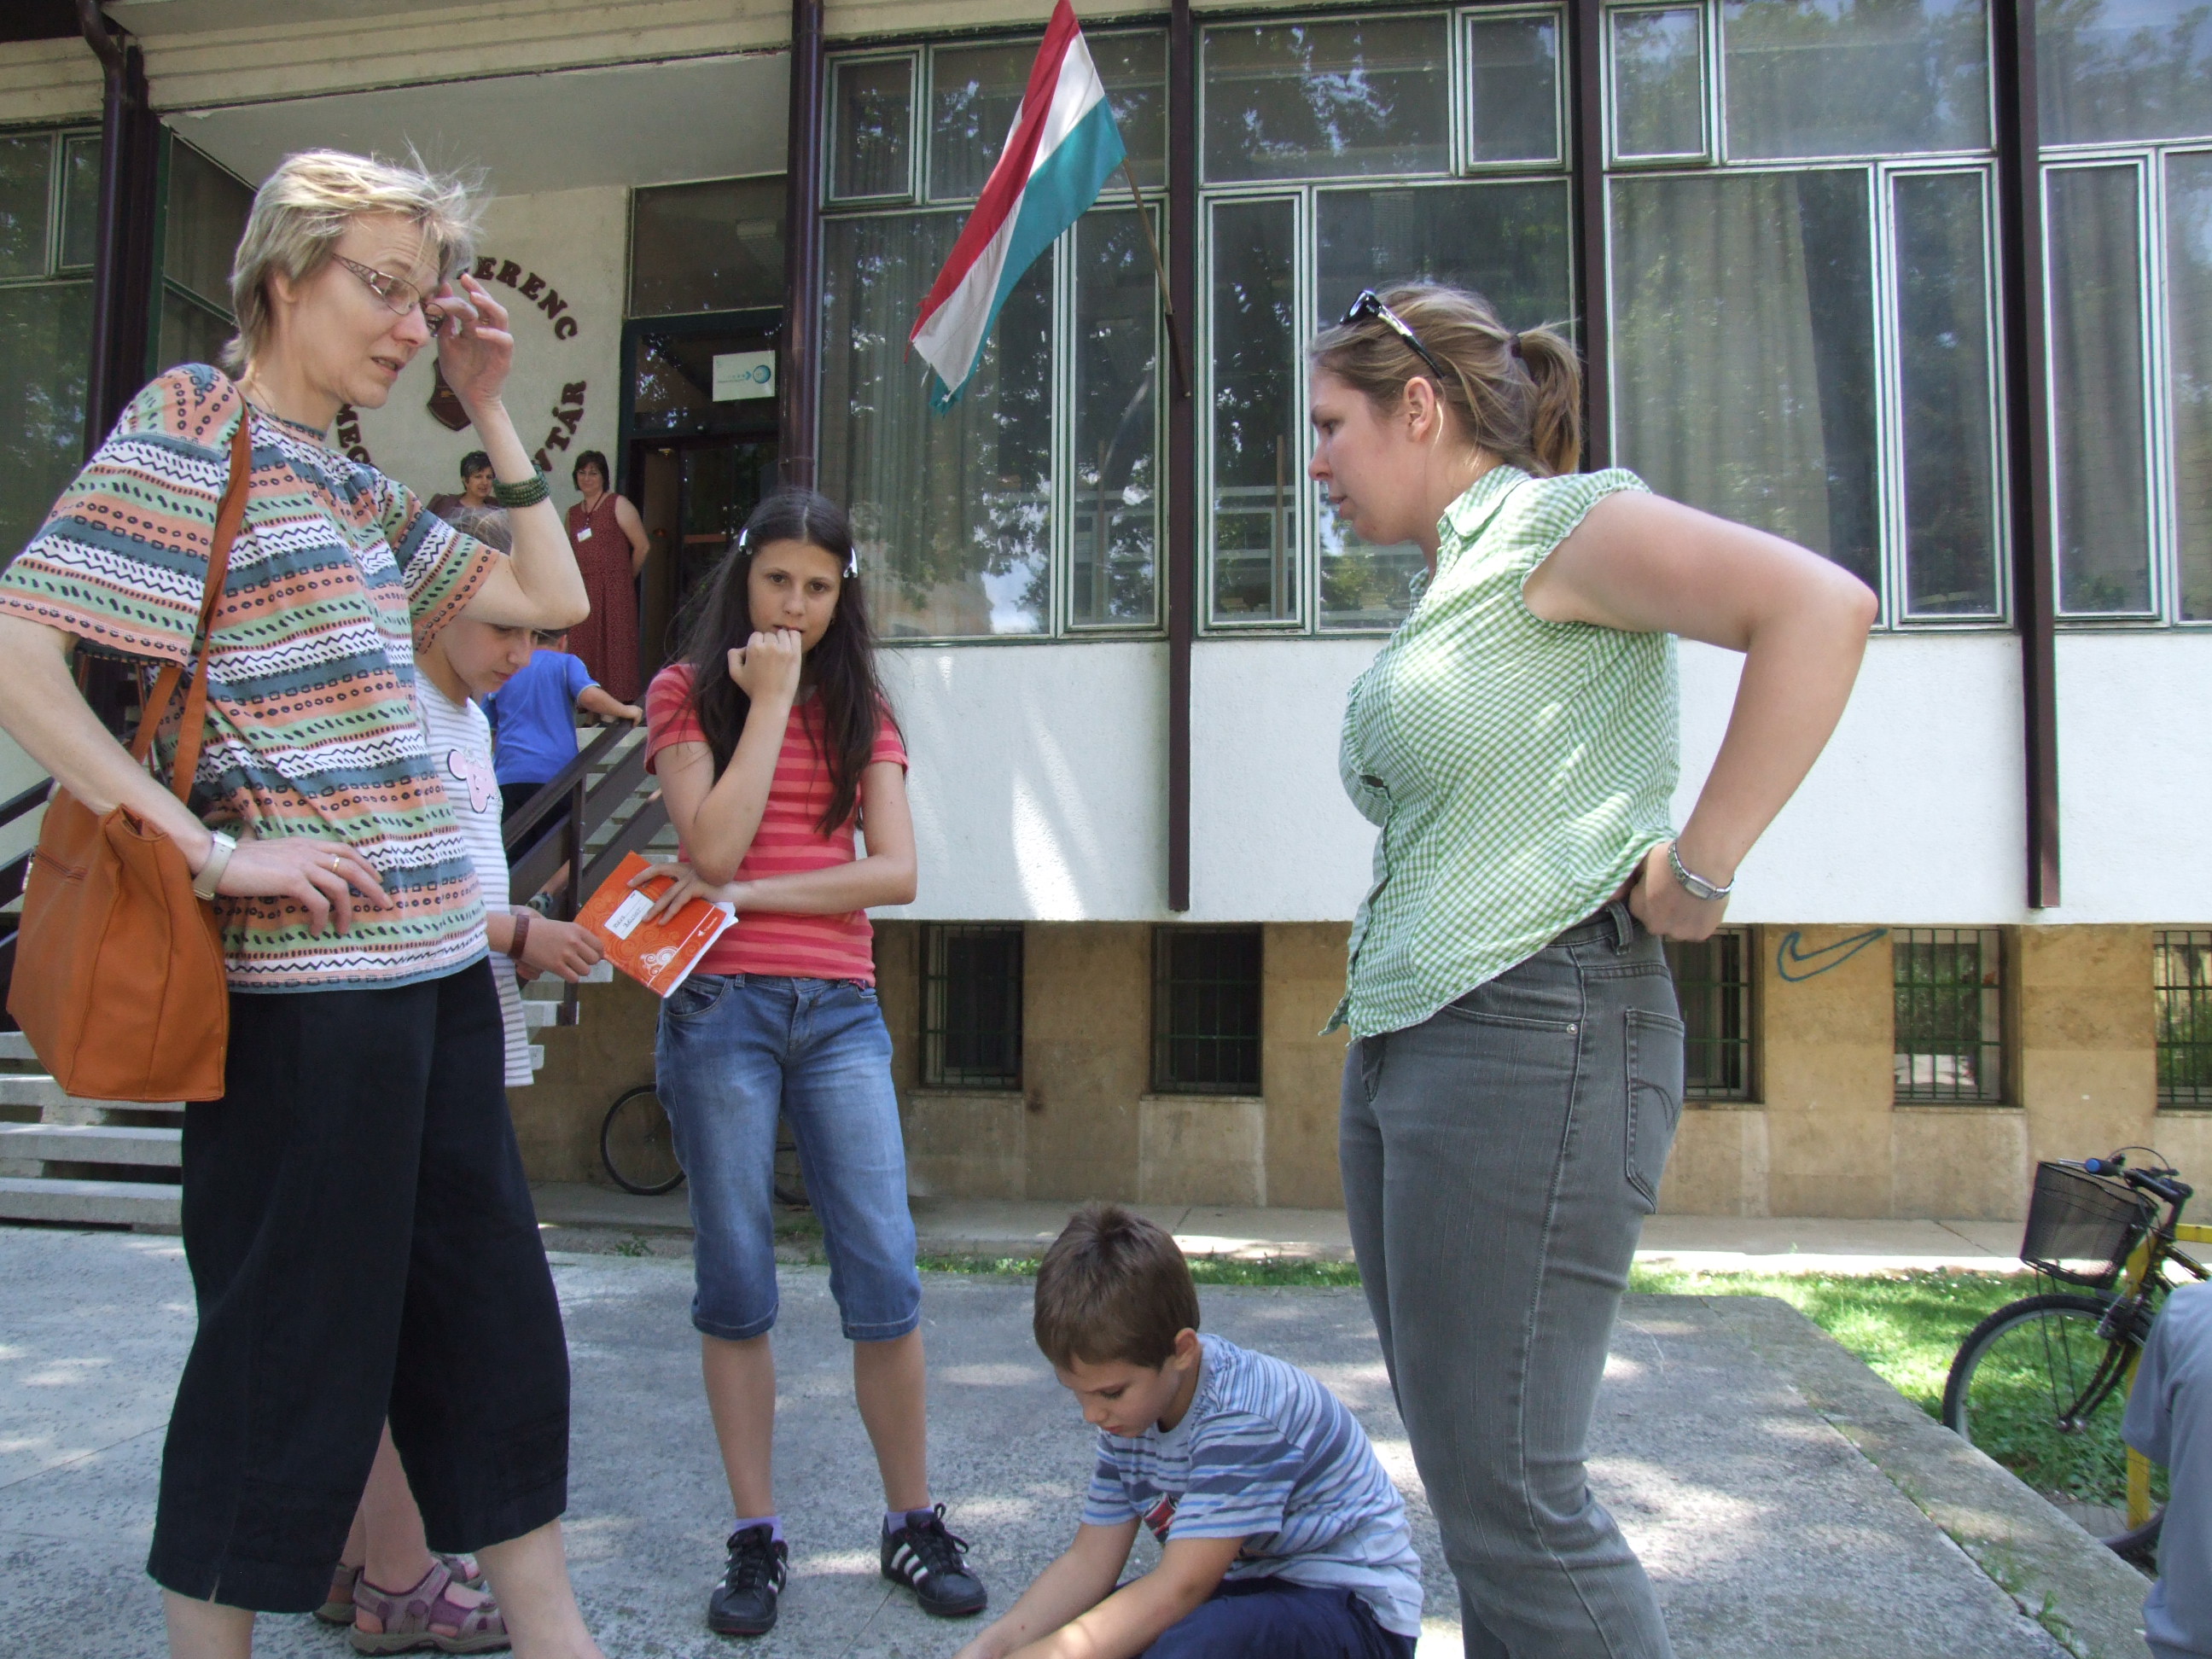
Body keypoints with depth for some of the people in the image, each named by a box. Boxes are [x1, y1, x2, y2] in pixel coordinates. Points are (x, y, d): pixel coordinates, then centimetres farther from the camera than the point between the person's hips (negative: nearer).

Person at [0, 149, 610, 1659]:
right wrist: (217, 854, -19)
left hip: (433, 956, 9)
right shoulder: (189, 430, -6)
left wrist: (491, 410, 15)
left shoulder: (355, 489, 17)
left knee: (492, 1307, 14)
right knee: (291, 1335, 3)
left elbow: (554, 598, 21)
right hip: (307, 978, -8)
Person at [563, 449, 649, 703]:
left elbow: (643, 546, -2)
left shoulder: (617, 505, 1)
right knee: (586, 651, 2)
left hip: (614, 590, -5)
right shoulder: (573, 513, 18)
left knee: (615, 648, -7)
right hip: (583, 593, 5)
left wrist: (626, 577, 6)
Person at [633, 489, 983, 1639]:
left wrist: (747, 893, -7)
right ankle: (755, 1538, 16)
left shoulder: (862, 713, 14)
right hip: (720, 1009, -2)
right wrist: (769, 700, -6)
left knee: (885, 1274, 0)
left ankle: (912, 1524, 15)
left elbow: (897, 872, 1)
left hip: (839, 1013, 2)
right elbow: (714, 846, -10)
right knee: (736, 1280, 4)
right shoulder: (686, 693, 6)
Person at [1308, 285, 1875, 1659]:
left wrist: (1699, 868, -19)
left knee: (1509, 1501, -6)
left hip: (1530, 1034, -9)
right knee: (1473, 1487, 14)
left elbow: (1821, 607, -20)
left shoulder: (1553, 518, -6)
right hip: (1408, 1039, 10)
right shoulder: (1453, 576, 20)